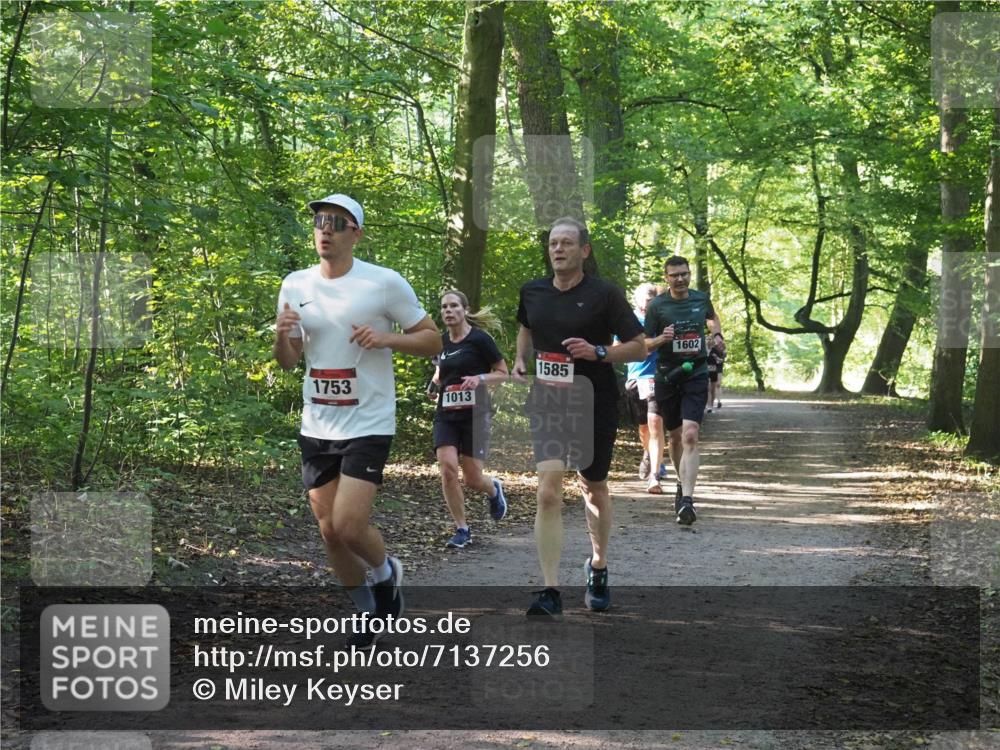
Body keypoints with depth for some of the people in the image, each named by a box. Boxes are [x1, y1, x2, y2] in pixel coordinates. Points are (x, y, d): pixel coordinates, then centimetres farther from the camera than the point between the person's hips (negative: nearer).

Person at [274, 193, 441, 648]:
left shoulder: (385, 283, -8)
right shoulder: (296, 285, 6)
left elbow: (432, 340, -3)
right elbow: (288, 361, 13)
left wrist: (384, 339, -20)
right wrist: (282, 336, -9)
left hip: (368, 425, -5)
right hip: (317, 427, 5)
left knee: (349, 525, -16)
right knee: (329, 530, 8)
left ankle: (387, 575, 16)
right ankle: (368, 611, 29)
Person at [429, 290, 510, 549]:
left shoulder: (479, 339, -7)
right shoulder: (441, 342, 8)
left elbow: (504, 374, -2)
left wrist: (480, 378, -19)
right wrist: (436, 381, 5)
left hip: (475, 414, -4)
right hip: (446, 415, 4)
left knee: (472, 479, -3)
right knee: (447, 468, -14)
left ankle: (494, 489, 35)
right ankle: (462, 529, -1)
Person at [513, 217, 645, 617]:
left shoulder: (604, 294, -9)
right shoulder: (533, 292, 3)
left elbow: (639, 347, -6)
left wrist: (598, 352, -21)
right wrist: (521, 360, 7)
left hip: (594, 404, -1)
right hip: (547, 403, 2)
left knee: (594, 488, 17)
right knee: (548, 492, -15)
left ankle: (598, 566, 41)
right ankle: (550, 591, -17)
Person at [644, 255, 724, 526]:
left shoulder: (701, 299, 5)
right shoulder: (657, 306, -4)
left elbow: (713, 318, 28)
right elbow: (644, 343, -2)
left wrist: (717, 335, 8)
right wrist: (661, 339, -22)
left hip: (696, 376, 0)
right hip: (667, 378, 0)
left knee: (690, 437, -16)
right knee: (676, 437, 14)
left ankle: (687, 500, -23)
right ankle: (683, 483, 41)